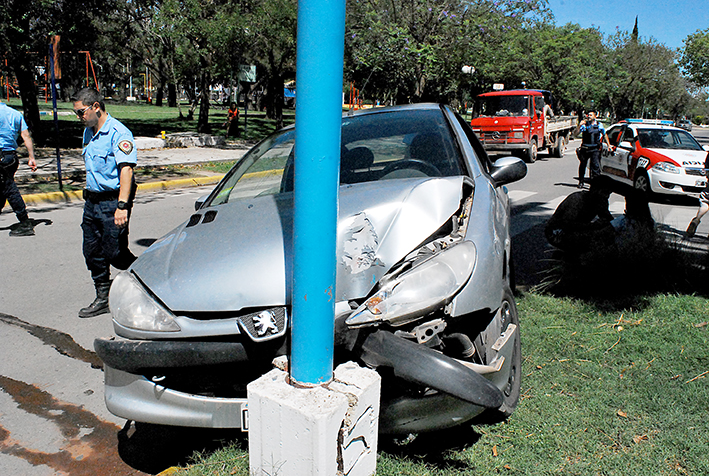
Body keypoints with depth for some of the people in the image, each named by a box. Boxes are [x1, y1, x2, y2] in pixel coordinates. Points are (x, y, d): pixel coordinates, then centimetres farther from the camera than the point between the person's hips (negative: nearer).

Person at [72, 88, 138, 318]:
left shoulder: (118, 133, -14)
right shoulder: (88, 132, 14)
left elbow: (126, 169, -23)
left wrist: (122, 205, -30)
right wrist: (89, 195, 22)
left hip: (112, 202, -9)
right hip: (92, 201, 9)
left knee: (114, 253, -5)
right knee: (92, 253, 9)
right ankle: (103, 298, 20)